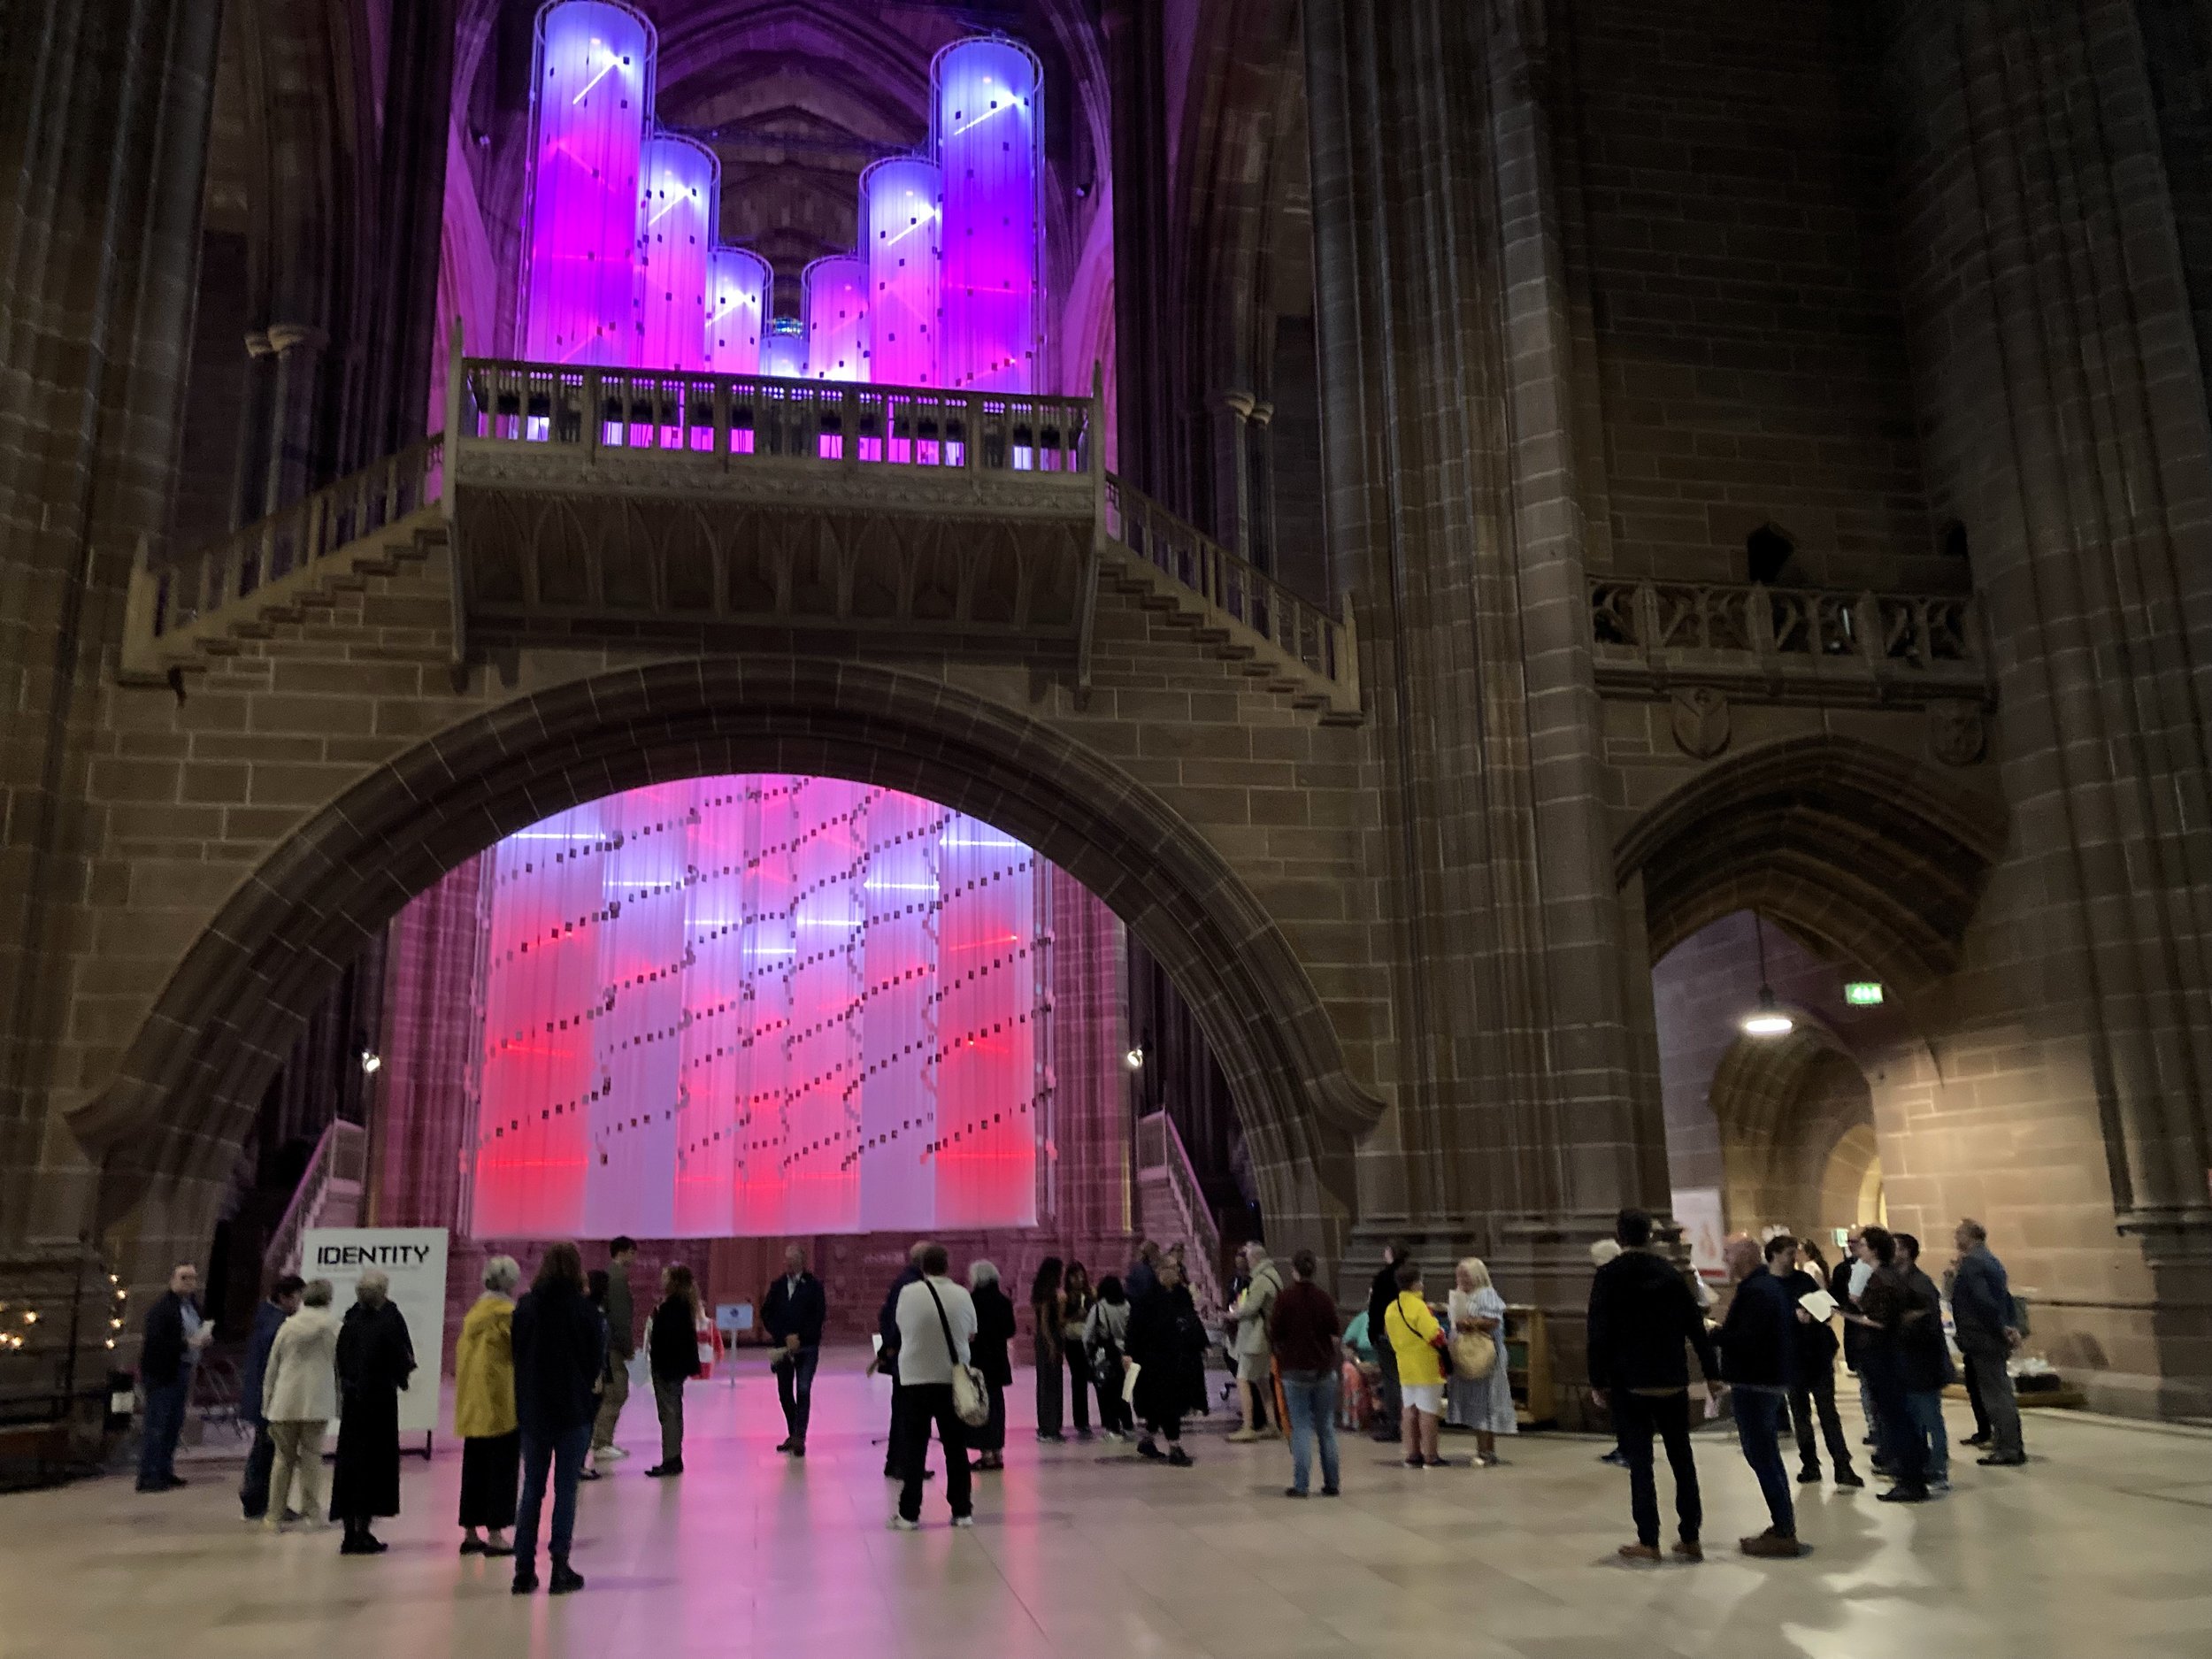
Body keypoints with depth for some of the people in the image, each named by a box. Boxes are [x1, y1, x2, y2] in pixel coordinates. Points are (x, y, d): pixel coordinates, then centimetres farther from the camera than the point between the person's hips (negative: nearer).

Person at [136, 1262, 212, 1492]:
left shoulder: (193, 1304, 11)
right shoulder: (161, 1307, -16)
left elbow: (203, 1329, 24)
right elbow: (156, 1342, -24)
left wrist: (205, 1336, 2)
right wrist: (189, 1344, -25)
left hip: (182, 1369, 9)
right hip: (162, 1373, -9)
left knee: (174, 1424, 15)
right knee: (156, 1426, -6)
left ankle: (165, 1471, 24)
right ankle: (148, 1477, -3)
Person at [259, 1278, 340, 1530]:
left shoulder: (288, 1326, 5)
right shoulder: (334, 1327, 0)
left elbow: (271, 1370, 8)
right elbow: (341, 1367, 3)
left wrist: (267, 1406, 16)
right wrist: (341, 1405, 12)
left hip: (285, 1402, 2)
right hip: (318, 1403, -2)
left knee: (284, 1458, 12)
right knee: (312, 1456, 8)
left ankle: (275, 1515, 15)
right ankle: (312, 1512, 7)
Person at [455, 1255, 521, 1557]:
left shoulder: (474, 1313, 9)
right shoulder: (509, 1313, -12)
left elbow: (461, 1352, 13)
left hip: (472, 1405, 7)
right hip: (502, 1404, -7)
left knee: (474, 1468, 13)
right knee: (502, 1469, 1)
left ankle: (470, 1534, 19)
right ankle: (494, 1535, 2)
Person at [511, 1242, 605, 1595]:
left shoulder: (524, 1308, 0)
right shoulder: (585, 1311, -10)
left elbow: (516, 1354, 5)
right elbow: (597, 1361, -6)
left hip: (532, 1409, 3)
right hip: (574, 1410, -3)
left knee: (532, 1488, 12)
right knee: (566, 1488, 3)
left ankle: (524, 1569, 12)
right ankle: (560, 1568, 2)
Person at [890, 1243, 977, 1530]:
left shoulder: (908, 1293, -7)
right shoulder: (962, 1295, -3)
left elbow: (901, 1327, 6)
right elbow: (971, 1335, 6)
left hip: (915, 1379, -1)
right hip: (953, 1379, 1)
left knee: (915, 1447, 5)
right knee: (956, 1447, 9)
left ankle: (909, 1513, 6)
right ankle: (962, 1511, 14)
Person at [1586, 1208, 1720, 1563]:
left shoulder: (1608, 1276, -7)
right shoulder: (1671, 1273, 4)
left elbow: (1598, 1332, -10)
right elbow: (1695, 1325, 4)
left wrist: (1598, 1381, -4)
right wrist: (1711, 1373, 9)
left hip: (1629, 1383, -4)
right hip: (1672, 1381, 4)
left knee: (1639, 1461, 1)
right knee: (1681, 1458, 13)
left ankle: (1648, 1541, 1)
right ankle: (1690, 1538, 15)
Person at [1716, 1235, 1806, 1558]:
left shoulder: (1754, 1292, -19)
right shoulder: (1775, 1286, 14)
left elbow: (1744, 1341, -26)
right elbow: (1791, 1331, 20)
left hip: (1754, 1385, -11)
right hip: (1775, 1381, 11)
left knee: (1762, 1457, -6)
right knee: (1768, 1456, 16)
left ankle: (1783, 1533, -4)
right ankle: (1783, 1527, 22)